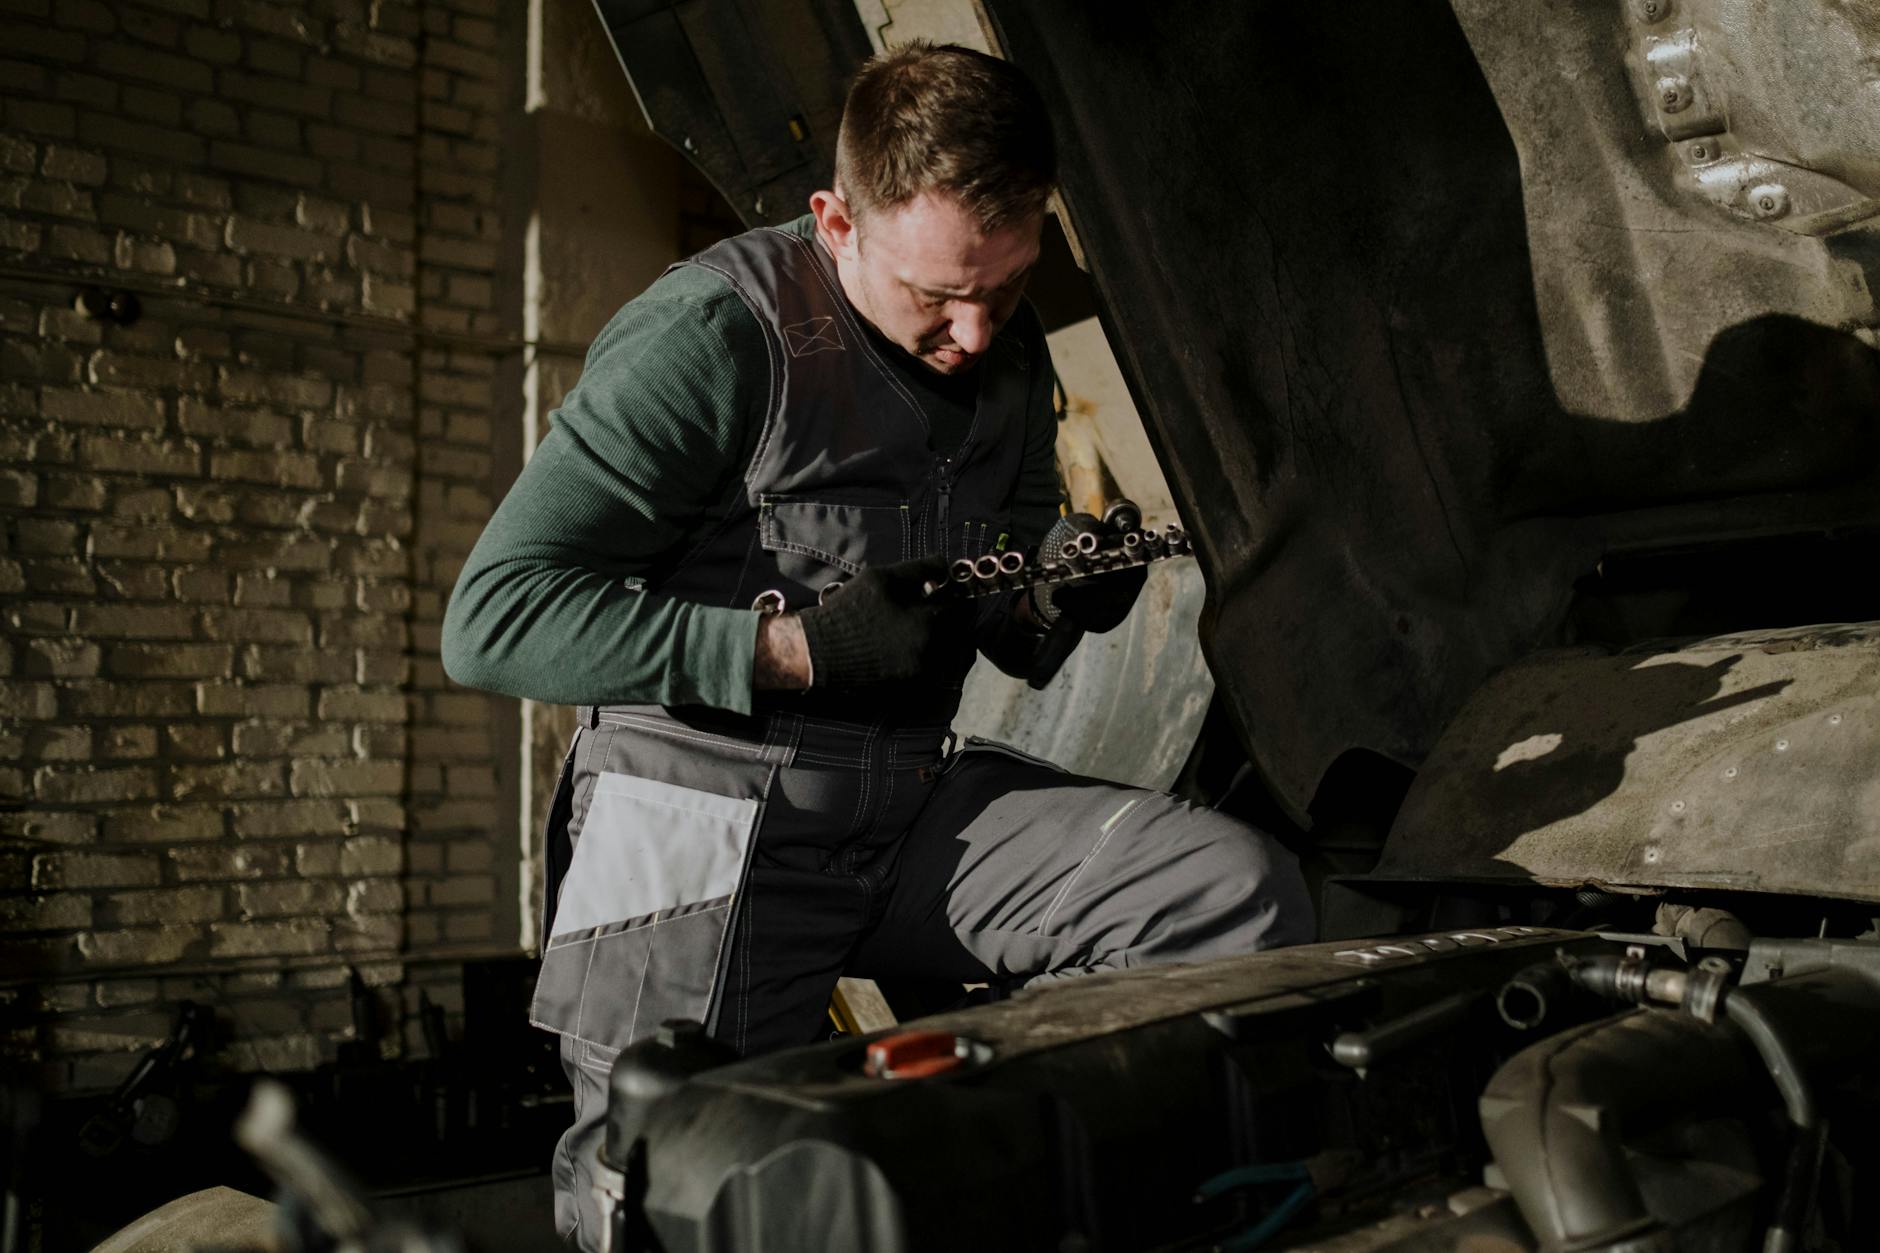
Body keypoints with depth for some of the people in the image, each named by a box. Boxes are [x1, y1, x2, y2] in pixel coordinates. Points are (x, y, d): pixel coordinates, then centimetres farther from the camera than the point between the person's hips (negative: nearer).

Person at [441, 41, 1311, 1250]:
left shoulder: (1009, 355, 9)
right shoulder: (715, 334, -12)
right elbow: (493, 617, -17)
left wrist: (1054, 596, -6)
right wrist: (791, 645, -22)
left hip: (916, 802, 5)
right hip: (712, 818, -5)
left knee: (1245, 894, -14)